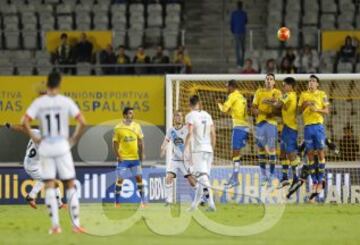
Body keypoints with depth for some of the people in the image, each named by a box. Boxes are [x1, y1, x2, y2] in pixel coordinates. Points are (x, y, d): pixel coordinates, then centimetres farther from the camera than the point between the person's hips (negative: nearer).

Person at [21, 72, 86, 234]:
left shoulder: (38, 103, 0)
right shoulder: (66, 101, -3)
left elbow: (25, 122, -10)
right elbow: (82, 122, -10)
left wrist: (34, 138, 0)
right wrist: (74, 139, 2)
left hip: (45, 147, 1)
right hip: (62, 145, -1)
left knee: (49, 187, 4)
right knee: (70, 185, 6)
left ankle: (55, 225, -4)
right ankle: (76, 224, 3)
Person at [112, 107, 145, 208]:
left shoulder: (137, 126, 4)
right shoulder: (118, 128, -5)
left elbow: (140, 142, 9)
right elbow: (115, 143, -2)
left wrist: (141, 154, 2)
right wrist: (118, 156, -10)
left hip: (135, 158, 3)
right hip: (123, 158, -3)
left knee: (139, 177, 0)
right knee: (120, 179, -1)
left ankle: (142, 201, 6)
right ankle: (117, 202, 8)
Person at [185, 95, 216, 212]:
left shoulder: (190, 116, -4)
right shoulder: (207, 115, 13)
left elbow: (190, 133, -15)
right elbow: (213, 135, 14)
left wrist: (186, 149, -15)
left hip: (197, 150, -6)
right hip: (208, 149, 6)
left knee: (203, 177, -12)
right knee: (202, 177, 12)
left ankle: (211, 203, -25)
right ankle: (195, 204, 18)